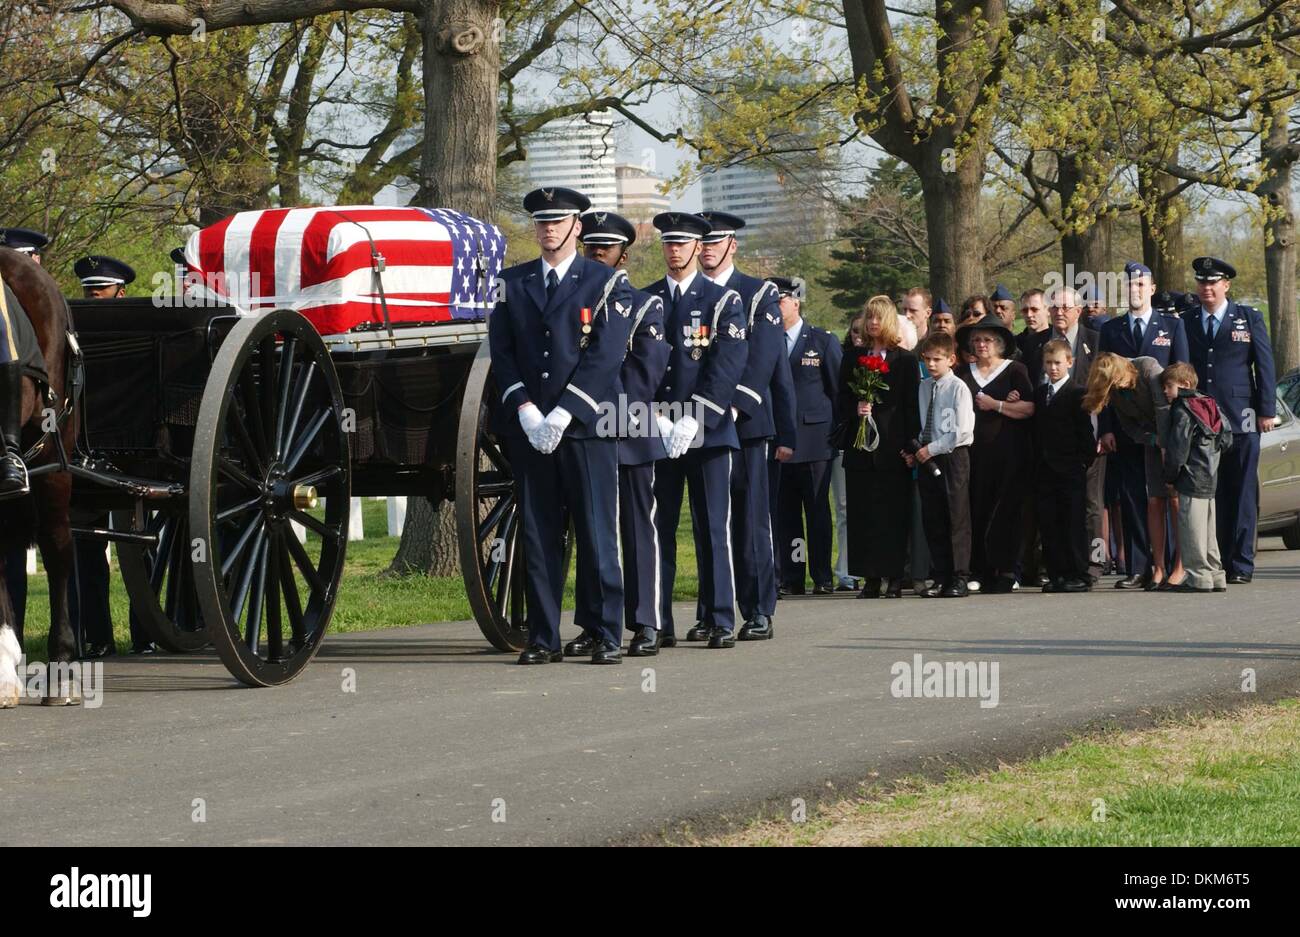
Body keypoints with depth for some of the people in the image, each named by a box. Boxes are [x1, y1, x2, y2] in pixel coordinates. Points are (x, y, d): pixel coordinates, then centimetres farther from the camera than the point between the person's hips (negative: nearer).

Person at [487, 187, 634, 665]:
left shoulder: (607, 283, 3)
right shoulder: (512, 283, 13)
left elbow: (605, 355, -6)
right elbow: (501, 352, 7)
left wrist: (562, 414, -13)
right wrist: (525, 410, -7)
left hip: (585, 425, -3)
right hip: (528, 427, 3)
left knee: (597, 533, -3)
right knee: (537, 533, 4)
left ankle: (608, 635, 1)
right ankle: (543, 638, 7)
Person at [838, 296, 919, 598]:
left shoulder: (905, 360, 5)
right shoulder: (852, 357, 13)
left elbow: (912, 406, 2)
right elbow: (842, 401, 13)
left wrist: (910, 445, -6)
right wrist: (856, 410, -9)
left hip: (893, 447, -2)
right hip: (860, 445, 2)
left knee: (893, 513, -3)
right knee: (862, 513, -2)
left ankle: (894, 578, 0)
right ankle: (870, 579, 1)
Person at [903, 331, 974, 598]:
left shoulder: (958, 388, -7)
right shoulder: (923, 388, 11)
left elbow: (962, 431, -13)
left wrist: (931, 449, -13)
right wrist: (914, 450, 1)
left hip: (953, 456, -6)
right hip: (927, 457, 6)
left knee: (956, 518, -4)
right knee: (932, 520, 5)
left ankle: (959, 578, -1)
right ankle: (940, 578, 10)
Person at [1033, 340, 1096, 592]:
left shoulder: (1078, 393, -5)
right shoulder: (1039, 393, 15)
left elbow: (1085, 433, -6)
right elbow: (1036, 431, 16)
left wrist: (1084, 461, -11)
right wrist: (1036, 463, 8)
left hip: (1070, 470, -6)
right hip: (1044, 471, 6)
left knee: (1074, 525, -2)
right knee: (1049, 525, 5)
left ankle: (1078, 576, 1)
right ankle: (1057, 574, 10)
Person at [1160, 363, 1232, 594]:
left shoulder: (1182, 412, -12)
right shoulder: (1210, 406, 14)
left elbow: (1177, 450, -14)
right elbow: (1227, 438, 16)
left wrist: (1170, 476, -3)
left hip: (1191, 479, -9)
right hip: (1211, 478, 9)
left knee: (1191, 528, -6)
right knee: (1208, 530, 14)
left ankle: (1199, 576, -8)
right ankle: (1215, 575, 16)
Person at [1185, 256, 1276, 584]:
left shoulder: (1249, 319, 6)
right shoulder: (1186, 323, 11)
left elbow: (1265, 366, 4)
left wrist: (1267, 411, -3)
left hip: (1240, 421, -2)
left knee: (1242, 493, -1)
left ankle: (1241, 564, 3)